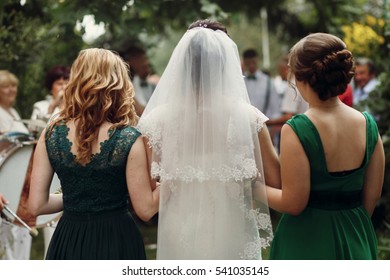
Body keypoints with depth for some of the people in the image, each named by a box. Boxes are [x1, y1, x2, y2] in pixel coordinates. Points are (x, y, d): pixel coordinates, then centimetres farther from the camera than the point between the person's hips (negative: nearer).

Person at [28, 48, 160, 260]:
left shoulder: (51, 135, -7)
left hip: (68, 244, 3)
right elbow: (145, 209, -12)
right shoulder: (129, 140, -16)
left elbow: (37, 205, -4)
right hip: (116, 242, -2)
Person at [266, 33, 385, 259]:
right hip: (356, 239, 5)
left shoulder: (297, 130, -19)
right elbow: (372, 196, 4)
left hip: (307, 240, -5)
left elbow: (293, 203, -18)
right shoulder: (368, 124, -3)